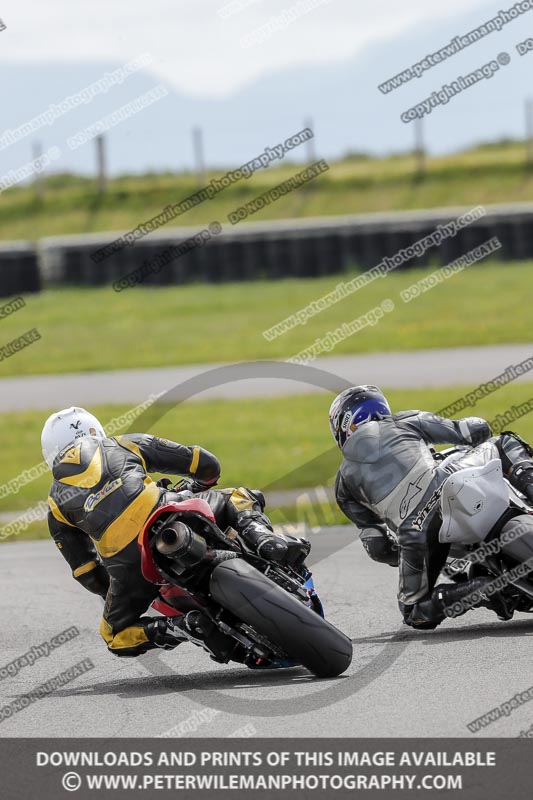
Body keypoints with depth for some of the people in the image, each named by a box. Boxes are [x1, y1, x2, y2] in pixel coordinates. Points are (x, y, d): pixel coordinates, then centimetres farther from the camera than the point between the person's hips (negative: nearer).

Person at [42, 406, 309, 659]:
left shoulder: (57, 503, 27)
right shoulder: (125, 445, 26)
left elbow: (86, 573, 25)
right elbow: (206, 464, 27)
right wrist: (193, 489, 49)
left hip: (128, 563, 0)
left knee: (117, 636, 22)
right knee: (241, 499, 26)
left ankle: (183, 627, -5)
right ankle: (264, 539, -7)